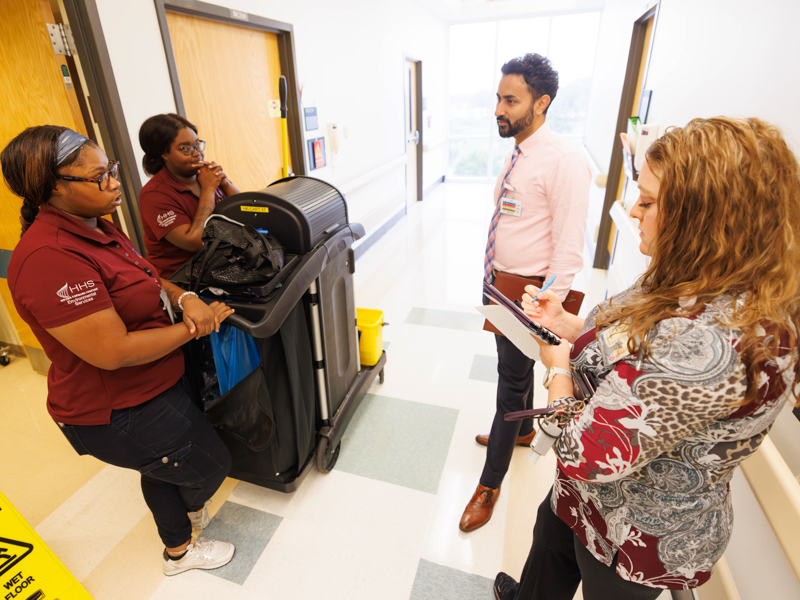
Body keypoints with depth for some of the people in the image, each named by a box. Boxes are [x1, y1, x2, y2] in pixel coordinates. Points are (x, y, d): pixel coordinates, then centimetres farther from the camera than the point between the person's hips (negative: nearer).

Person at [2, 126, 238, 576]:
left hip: (151, 391, 10)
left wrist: (186, 298, -9)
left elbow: (144, 278, 12)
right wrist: (194, 328, -22)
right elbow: (113, 352, -32)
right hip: (118, 416, -10)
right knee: (212, 465, 13)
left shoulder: (95, 227, 1)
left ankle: (178, 551, 56)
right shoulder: (49, 259, -31)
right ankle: (189, 509, 50)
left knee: (163, 471, 29)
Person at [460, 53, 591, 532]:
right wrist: (495, 279, 18)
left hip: (528, 294, -8)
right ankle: (523, 430, 52)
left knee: (513, 379, 4)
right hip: (502, 285, 8)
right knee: (516, 367, 25)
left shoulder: (563, 162, -20)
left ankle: (490, 484, 22)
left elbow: (568, 248, -21)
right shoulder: (516, 154, 7)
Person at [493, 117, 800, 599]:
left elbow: (584, 455, -37)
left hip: (636, 538, -8)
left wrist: (559, 365, -20)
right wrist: (564, 322, -10)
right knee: (549, 537, 33)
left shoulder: (708, 341, -40)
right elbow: (635, 350, 3)